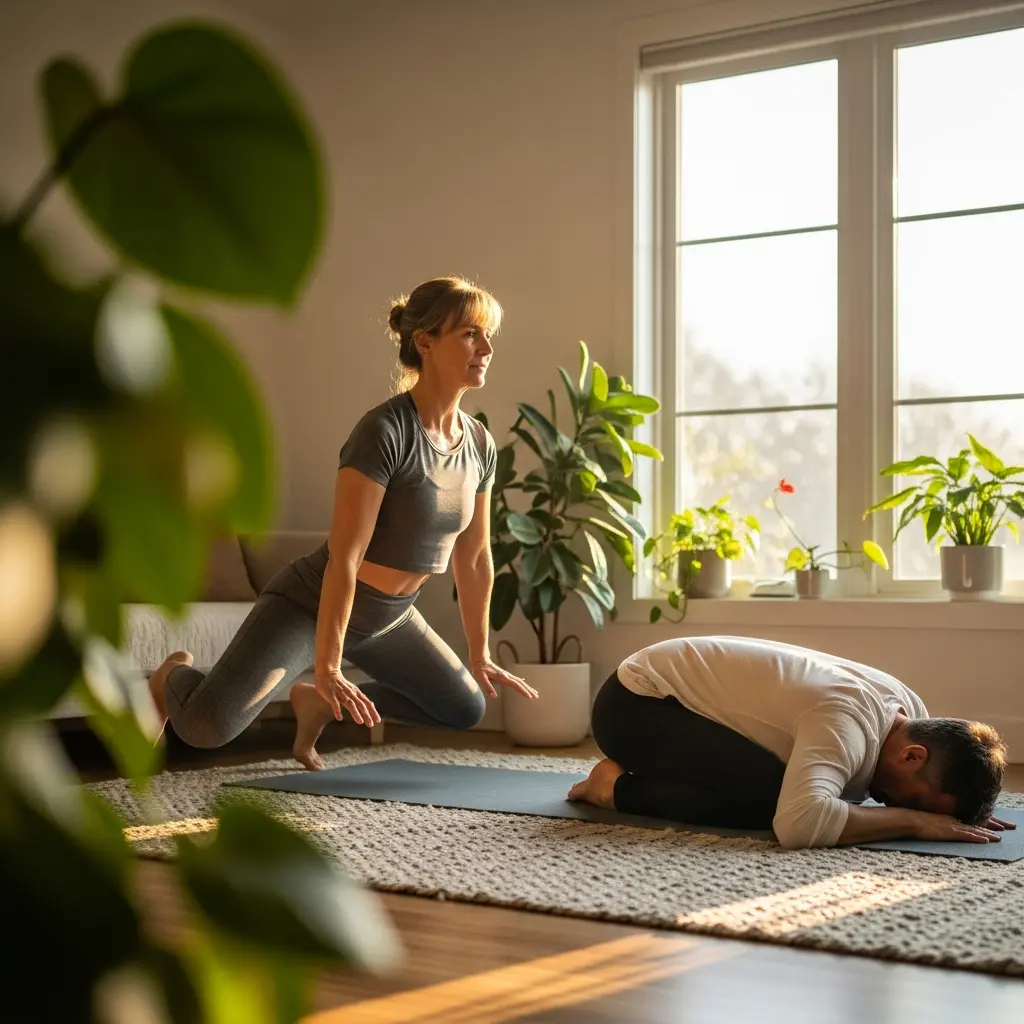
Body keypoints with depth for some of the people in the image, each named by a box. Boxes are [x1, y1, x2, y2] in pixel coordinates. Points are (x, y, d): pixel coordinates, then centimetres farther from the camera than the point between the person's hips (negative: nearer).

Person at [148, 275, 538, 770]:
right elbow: (344, 558, -27)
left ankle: (315, 701, 26)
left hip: (387, 617, 8)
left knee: (466, 708, 17)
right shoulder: (384, 431, -26)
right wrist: (327, 668, -27)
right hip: (309, 605, -7)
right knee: (208, 724, -25)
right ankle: (175, 677, 12)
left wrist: (480, 657, 13)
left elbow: (474, 557, 7)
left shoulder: (479, 445, -3)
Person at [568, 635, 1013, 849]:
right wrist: (913, 819, -37)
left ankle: (651, 773, 19)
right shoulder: (849, 722, -34)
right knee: (767, 795, -26)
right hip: (633, 704, -9)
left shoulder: (911, 712, -6)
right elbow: (800, 822, -50)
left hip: (681, 681, 9)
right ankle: (619, 786, -4)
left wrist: (952, 812, -9)